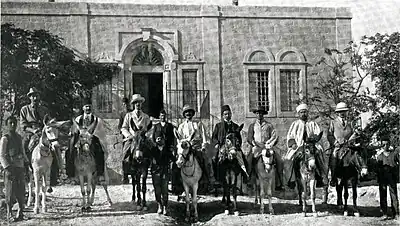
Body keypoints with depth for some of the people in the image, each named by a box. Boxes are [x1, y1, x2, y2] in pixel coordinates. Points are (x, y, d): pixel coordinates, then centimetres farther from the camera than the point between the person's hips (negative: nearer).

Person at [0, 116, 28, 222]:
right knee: (11, 190, -2)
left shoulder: (19, 137, 15)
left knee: (21, 190, 9)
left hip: (20, 167, 6)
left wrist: (27, 162, 14)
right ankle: (9, 213, 8)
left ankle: (20, 212, 19)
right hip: (10, 168, -6)